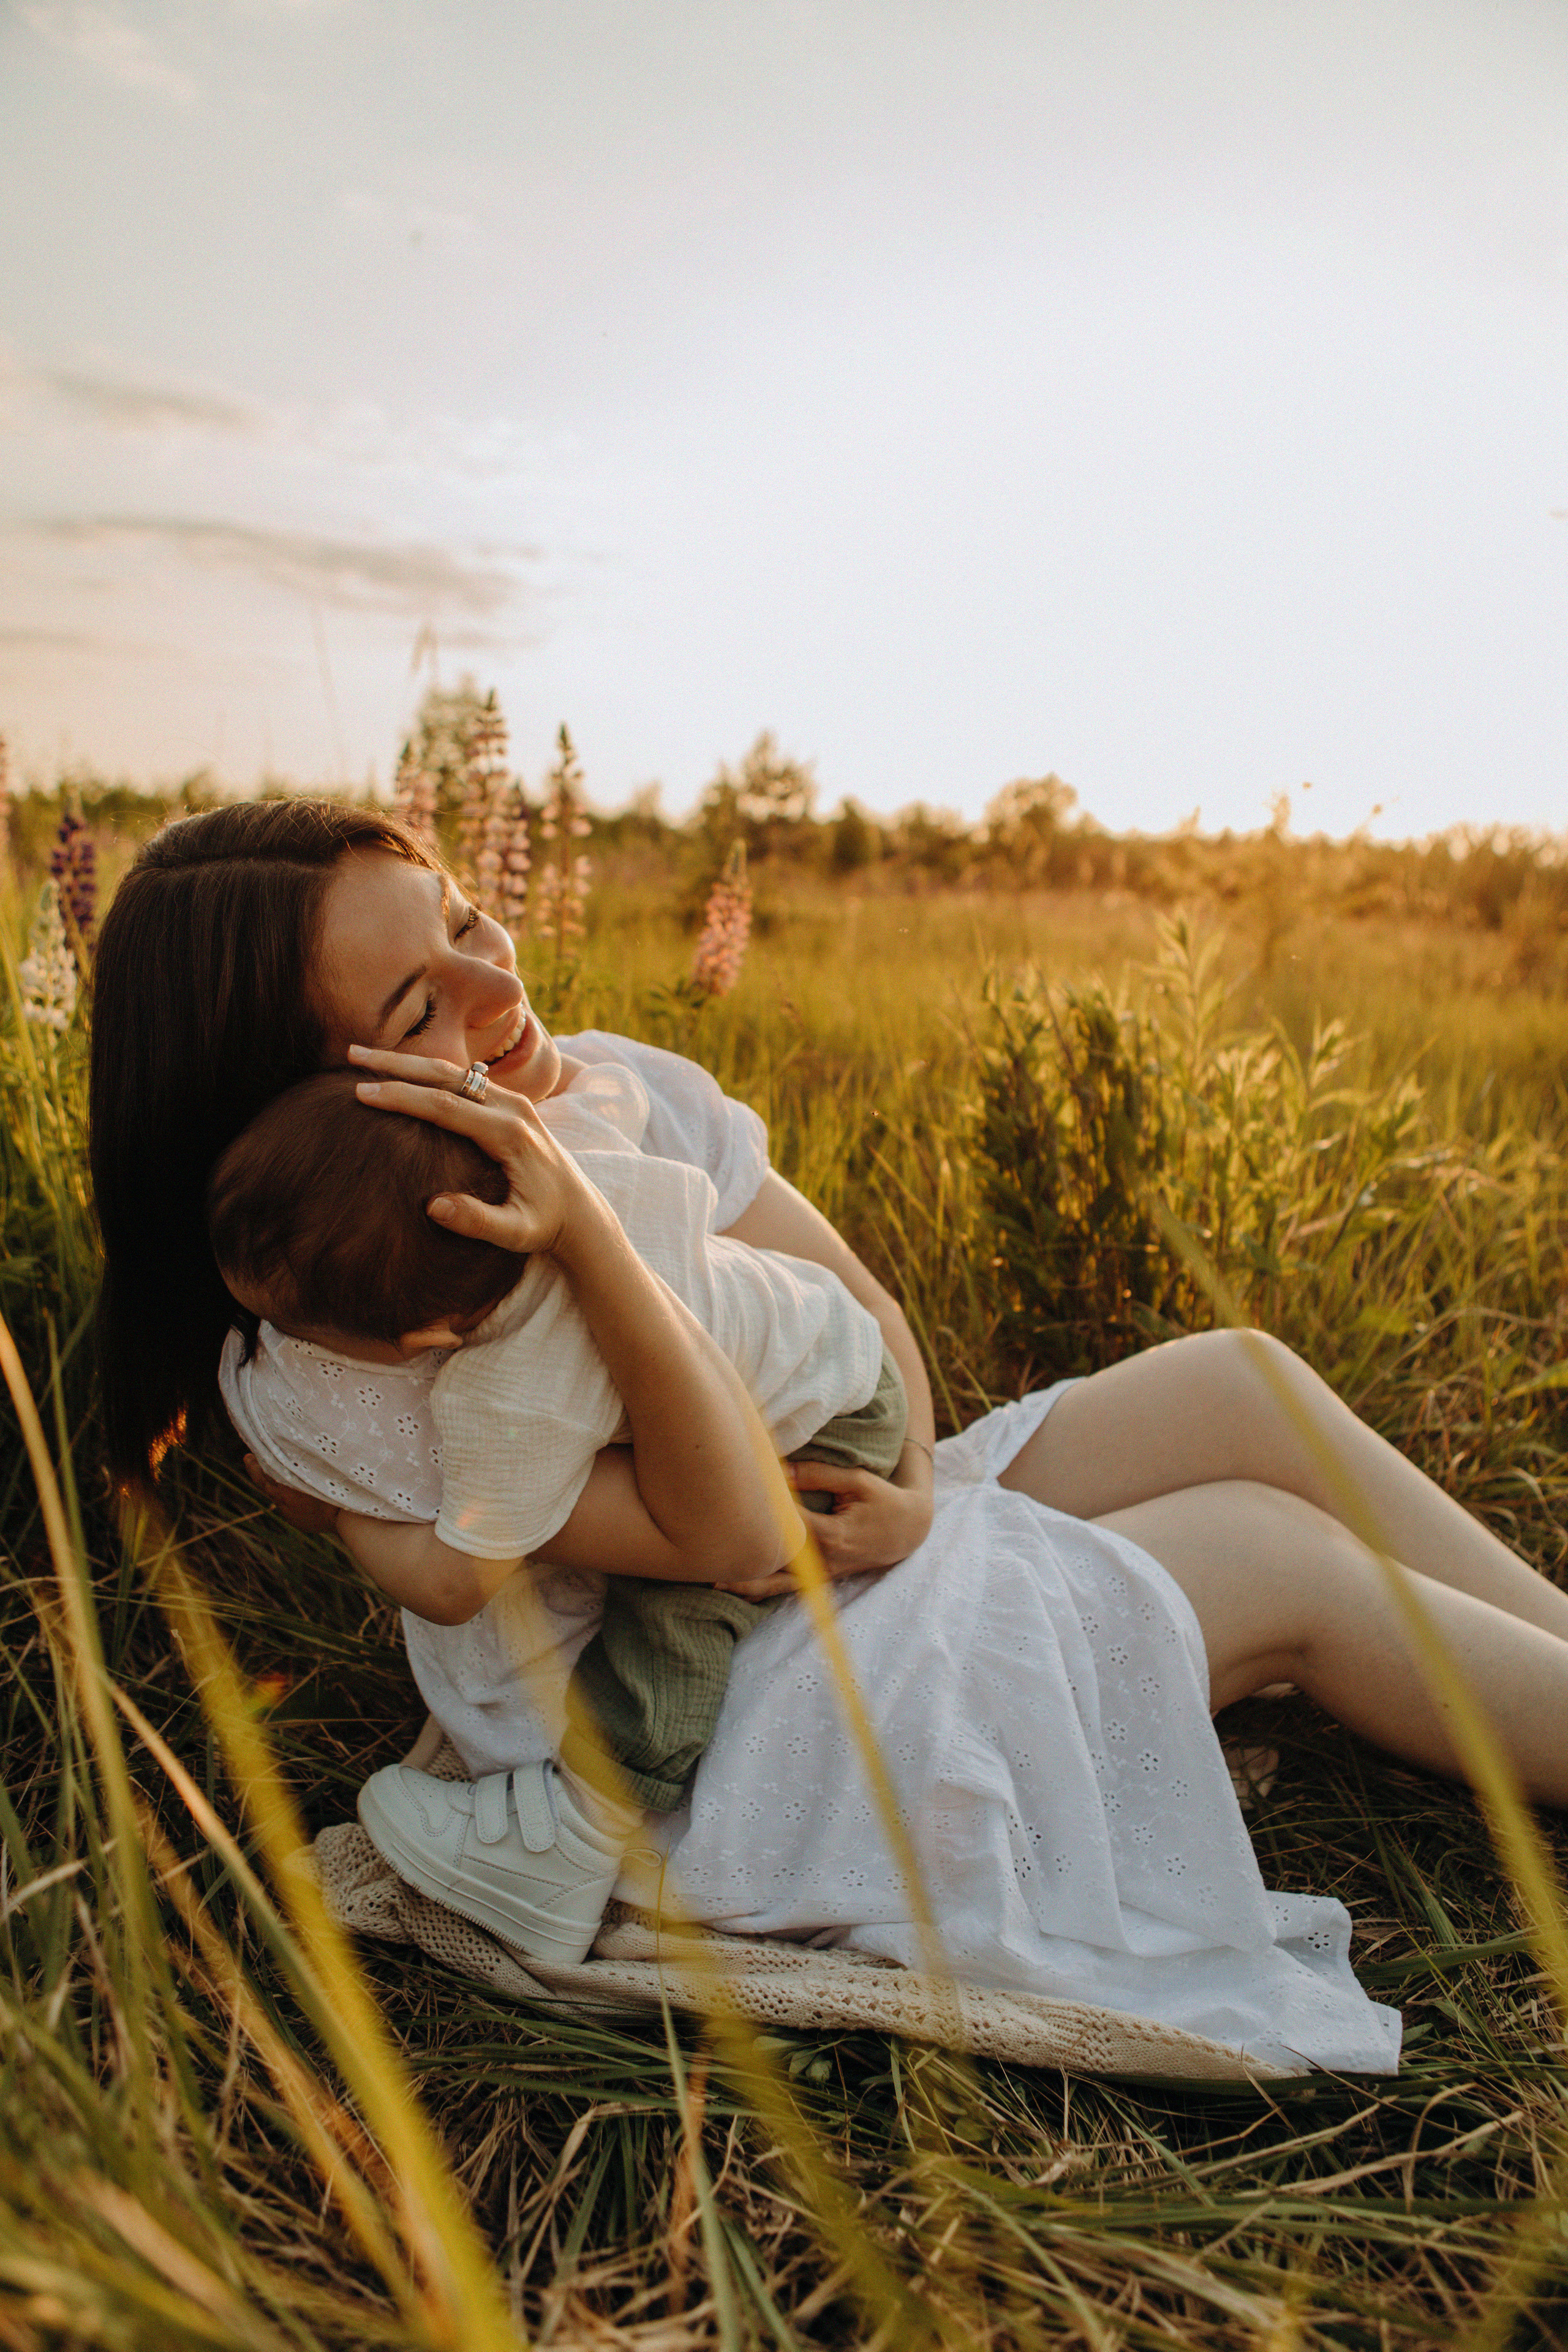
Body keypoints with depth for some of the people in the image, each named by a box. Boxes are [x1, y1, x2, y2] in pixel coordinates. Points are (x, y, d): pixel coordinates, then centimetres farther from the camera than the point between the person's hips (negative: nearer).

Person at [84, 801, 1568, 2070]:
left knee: (1236, 1384, -7)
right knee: (1275, 1552, -13)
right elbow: (733, 1530, -25)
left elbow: (869, 1318, 0)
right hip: (683, 1759, -6)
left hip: (840, 1532, 7)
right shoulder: (321, 1366, -23)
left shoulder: (622, 1092, -6)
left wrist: (911, 1486, -20)